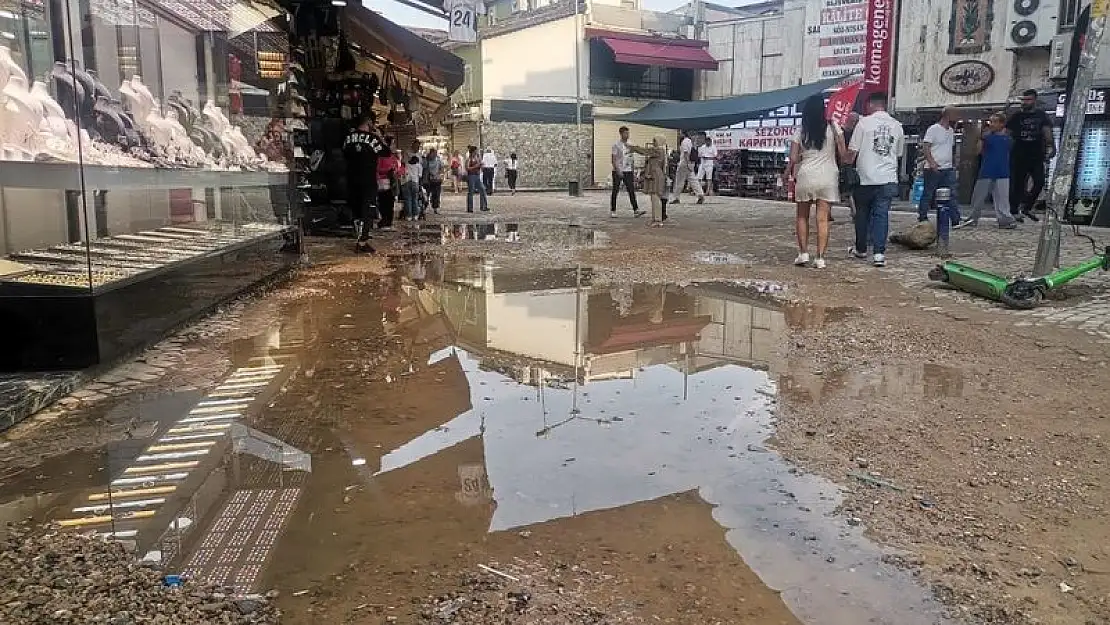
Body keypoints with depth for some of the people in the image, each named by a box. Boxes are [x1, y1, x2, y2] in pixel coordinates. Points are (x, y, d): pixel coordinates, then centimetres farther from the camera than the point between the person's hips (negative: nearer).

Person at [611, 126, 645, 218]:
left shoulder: (629, 145, 13)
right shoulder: (616, 145, -5)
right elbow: (613, 159, -10)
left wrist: (632, 172, 16)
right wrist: (617, 170, -20)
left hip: (627, 171, 5)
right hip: (617, 171, -5)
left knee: (631, 190, -4)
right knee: (615, 191, 2)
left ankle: (636, 210, -9)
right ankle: (612, 211, 11)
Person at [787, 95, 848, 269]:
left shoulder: (800, 132, 2)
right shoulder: (833, 128, 0)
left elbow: (793, 159, -2)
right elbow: (843, 154, -4)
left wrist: (788, 174, 13)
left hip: (805, 176, 0)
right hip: (828, 177, 0)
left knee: (802, 216, 15)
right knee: (823, 219, 0)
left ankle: (803, 253, 8)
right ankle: (820, 257, -2)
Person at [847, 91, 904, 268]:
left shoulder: (864, 123, -4)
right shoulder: (897, 125, 8)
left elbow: (852, 151, -5)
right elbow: (898, 153, 17)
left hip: (865, 178, -2)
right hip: (888, 178, 2)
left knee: (862, 214, 12)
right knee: (882, 215, 1)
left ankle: (861, 249, 24)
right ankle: (879, 253, -6)